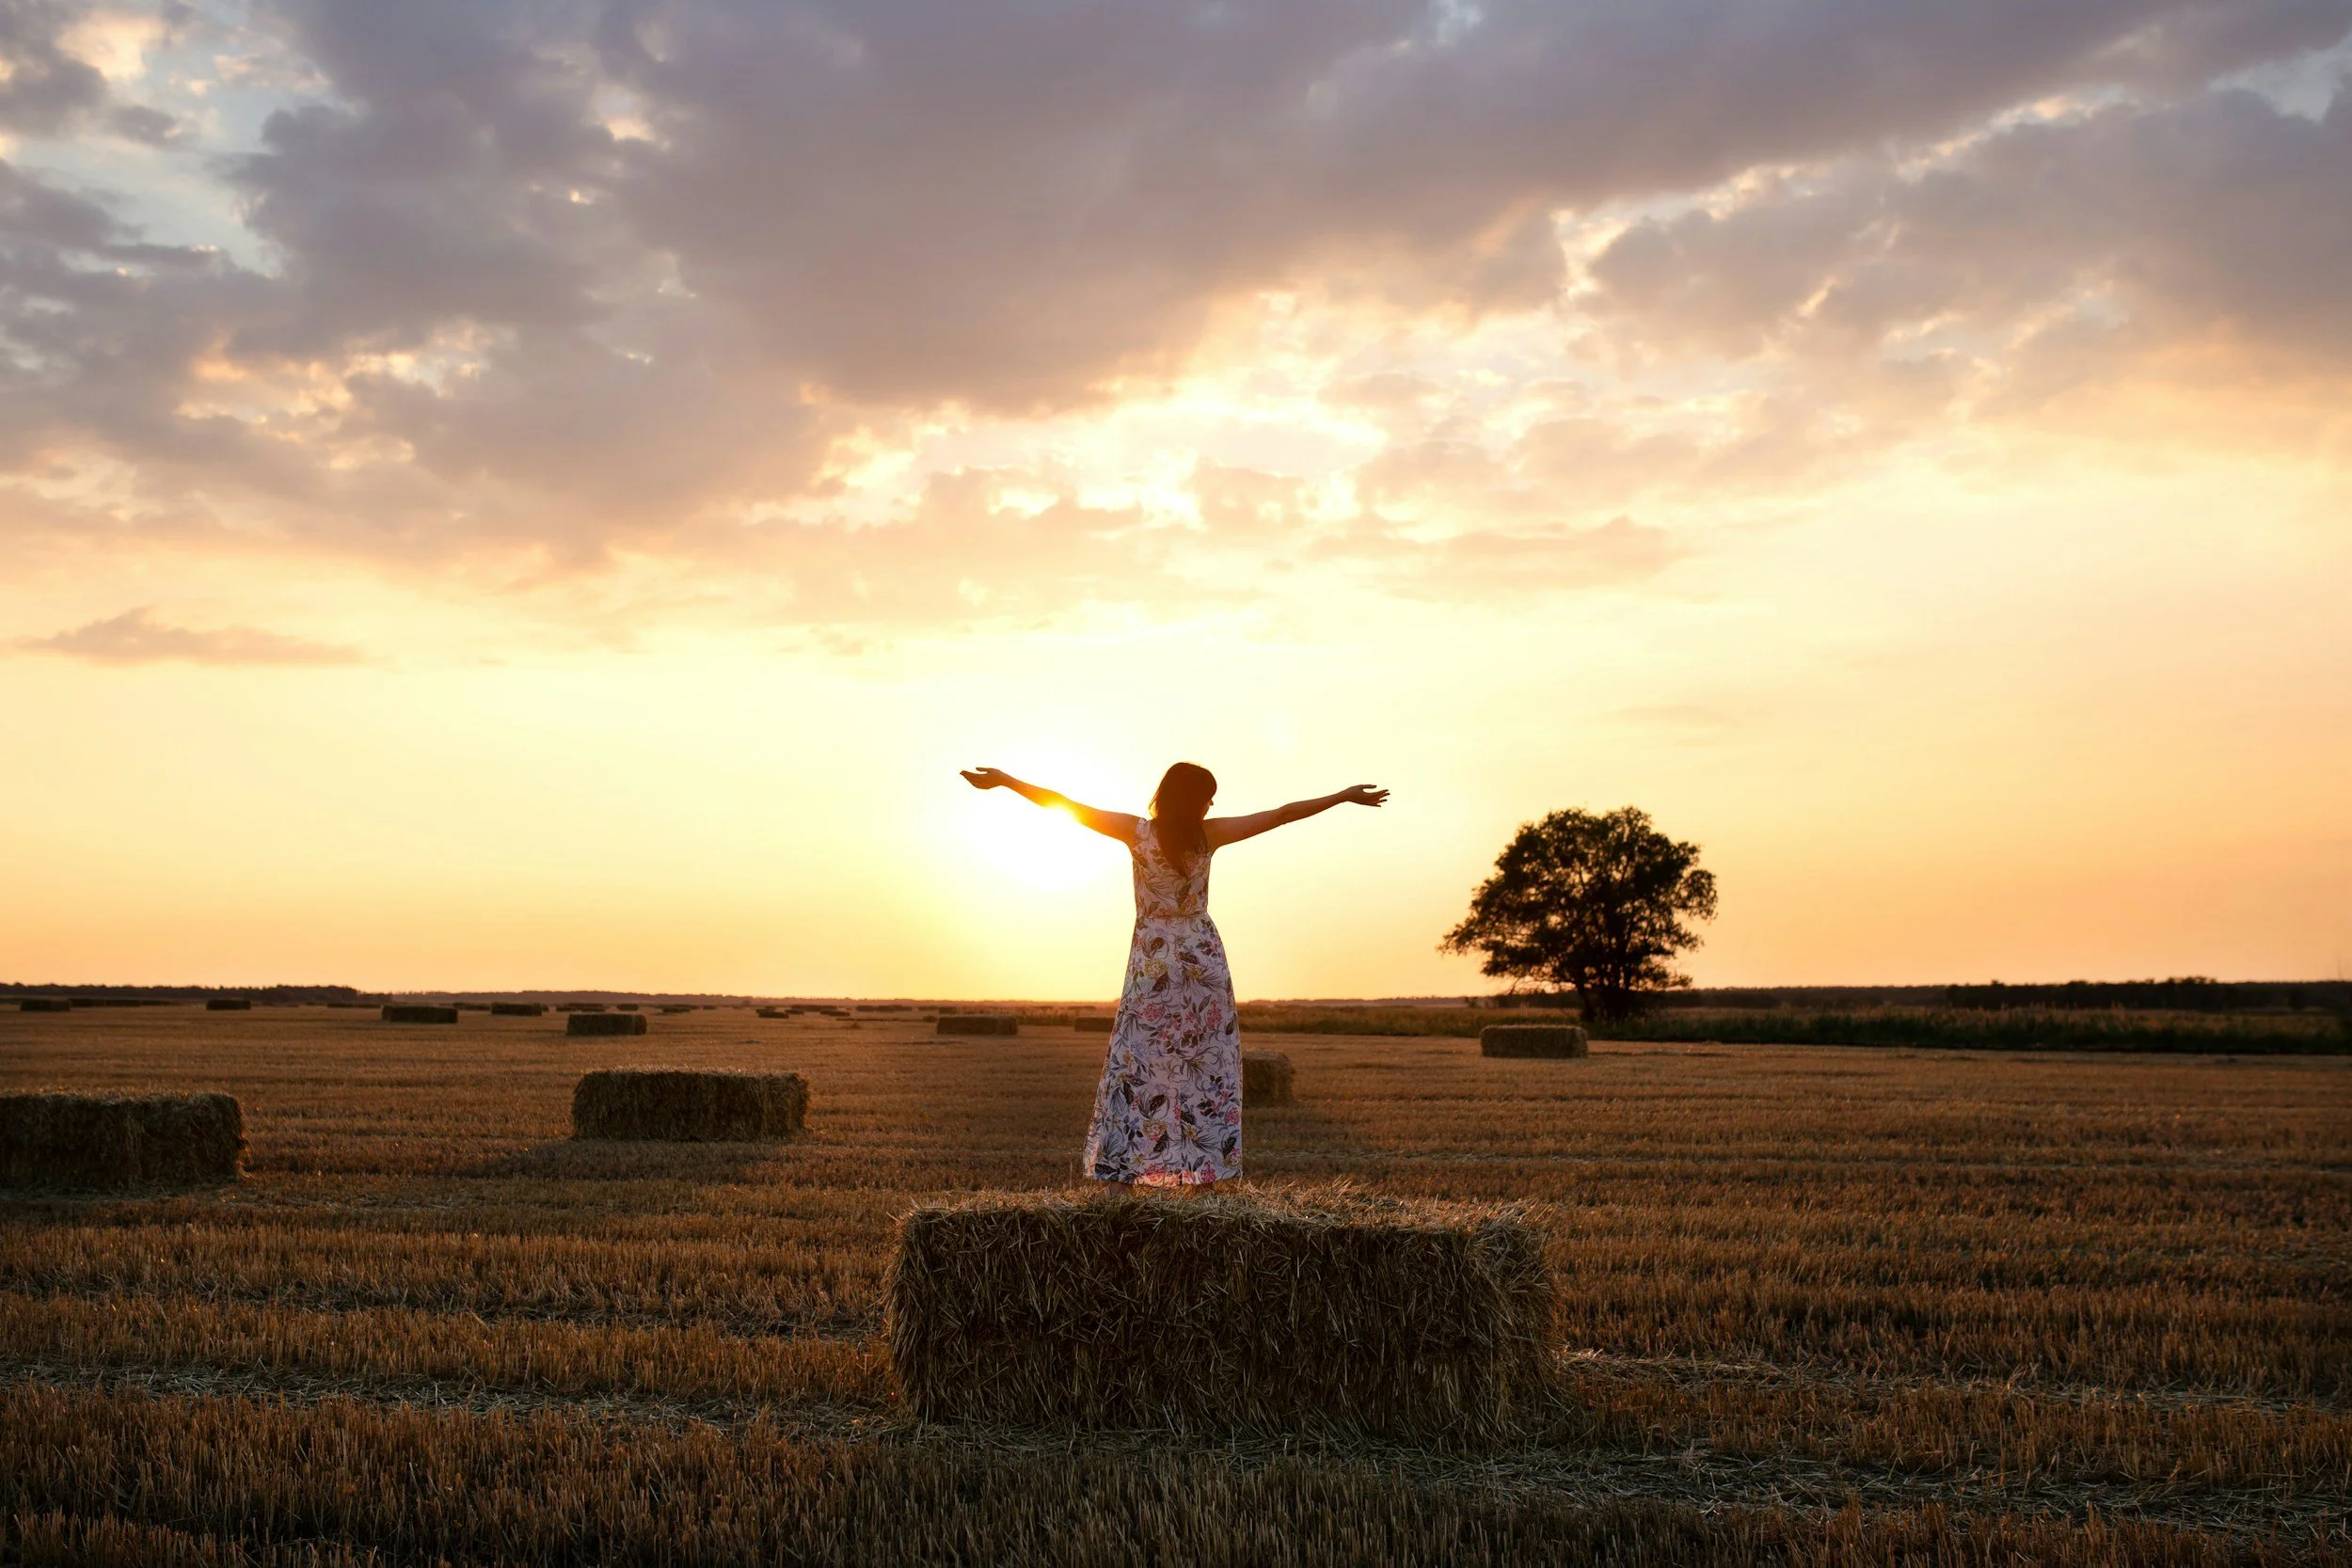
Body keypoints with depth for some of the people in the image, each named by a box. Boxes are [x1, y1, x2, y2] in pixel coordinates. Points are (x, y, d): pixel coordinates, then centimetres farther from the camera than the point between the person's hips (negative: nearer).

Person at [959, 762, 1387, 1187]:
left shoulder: (1138, 832, -9)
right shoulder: (1208, 835, -8)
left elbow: (1067, 806, -9)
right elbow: (1282, 814, -3)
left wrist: (1004, 780, -4)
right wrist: (1344, 796, 4)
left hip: (1152, 963, 0)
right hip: (1203, 958, 0)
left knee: (1136, 1065, 2)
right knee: (1205, 1067, 6)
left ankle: (1125, 1169, -3)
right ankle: (1204, 1169, 4)